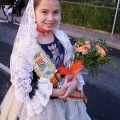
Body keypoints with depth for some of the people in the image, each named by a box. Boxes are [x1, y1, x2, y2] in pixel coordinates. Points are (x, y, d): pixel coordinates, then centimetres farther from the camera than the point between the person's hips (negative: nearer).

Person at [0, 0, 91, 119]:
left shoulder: (62, 38, -5)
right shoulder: (24, 45, -20)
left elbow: (72, 64, 4)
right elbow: (22, 82, -19)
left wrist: (74, 82, -15)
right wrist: (54, 92, -21)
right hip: (37, 103, -4)